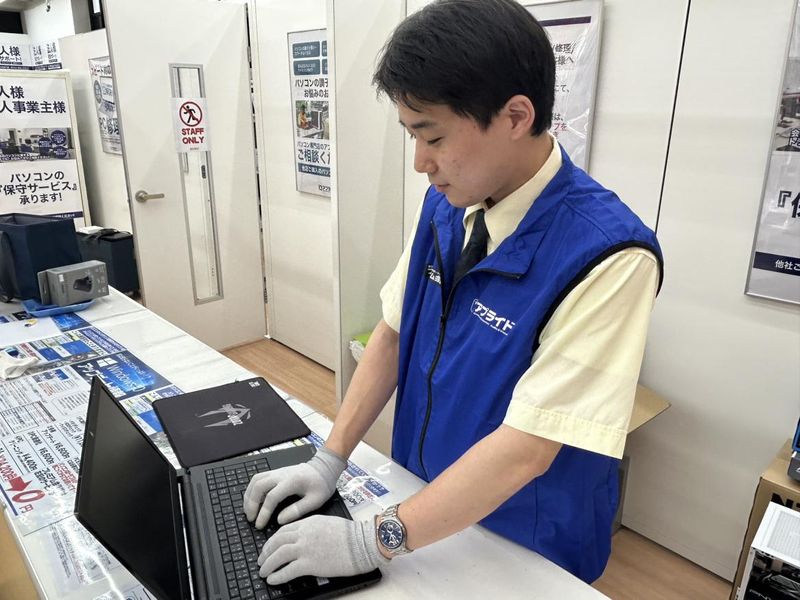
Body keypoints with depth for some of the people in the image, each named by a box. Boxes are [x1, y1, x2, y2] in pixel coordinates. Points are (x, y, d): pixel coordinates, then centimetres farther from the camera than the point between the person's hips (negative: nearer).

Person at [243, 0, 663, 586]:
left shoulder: (607, 256, -29)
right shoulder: (446, 204, -8)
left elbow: (526, 448, -28)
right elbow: (392, 334, -2)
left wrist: (372, 541, -23)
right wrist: (329, 461, -7)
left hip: (522, 552, -5)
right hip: (422, 497, 5)